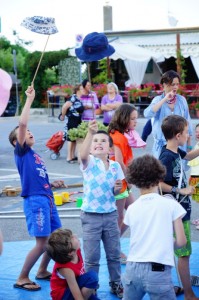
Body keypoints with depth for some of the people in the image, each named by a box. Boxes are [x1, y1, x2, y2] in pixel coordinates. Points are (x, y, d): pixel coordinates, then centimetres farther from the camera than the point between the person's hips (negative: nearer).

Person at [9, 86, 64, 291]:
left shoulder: (35, 155, 19)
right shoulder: (21, 152, -4)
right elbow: (22, 123, -16)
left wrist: (52, 184, 12)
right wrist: (30, 99, -13)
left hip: (47, 199, 8)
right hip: (35, 201, -8)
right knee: (42, 242, -9)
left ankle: (42, 271, 31)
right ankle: (22, 278, 4)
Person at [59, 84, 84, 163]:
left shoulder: (79, 99, 9)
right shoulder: (73, 98, -17)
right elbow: (65, 106, -21)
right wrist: (63, 116, -11)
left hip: (78, 121, 9)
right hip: (71, 120, -9)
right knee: (71, 138, -4)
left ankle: (73, 156, 23)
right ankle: (69, 157, 0)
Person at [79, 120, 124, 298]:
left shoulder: (115, 166, 2)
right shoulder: (89, 163, -9)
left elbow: (115, 193, 11)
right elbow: (83, 155, -35)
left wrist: (117, 188, -14)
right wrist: (90, 133, -49)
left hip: (110, 215, 3)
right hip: (91, 216, -3)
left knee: (114, 254, 14)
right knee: (92, 257, 5)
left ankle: (116, 284, 31)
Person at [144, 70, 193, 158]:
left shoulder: (182, 100, 2)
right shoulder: (158, 100, -2)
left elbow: (187, 121, 9)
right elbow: (147, 114, -20)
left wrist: (189, 145, 12)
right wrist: (164, 99, -21)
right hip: (163, 144, -1)